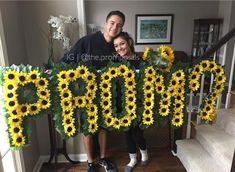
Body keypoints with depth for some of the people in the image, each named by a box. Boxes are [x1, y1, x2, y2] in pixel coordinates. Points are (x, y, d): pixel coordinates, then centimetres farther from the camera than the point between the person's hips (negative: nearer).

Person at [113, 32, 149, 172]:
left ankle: (144, 152, 41)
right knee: (127, 130, 16)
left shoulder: (140, 60, -10)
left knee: (136, 131, 4)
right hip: (122, 103, 3)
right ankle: (133, 159, 41)